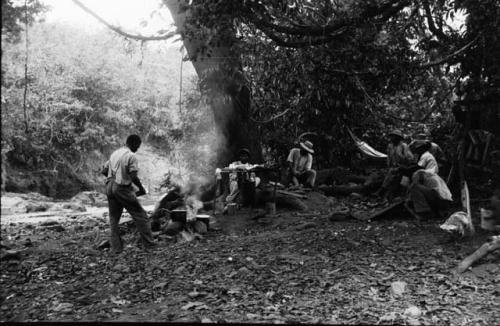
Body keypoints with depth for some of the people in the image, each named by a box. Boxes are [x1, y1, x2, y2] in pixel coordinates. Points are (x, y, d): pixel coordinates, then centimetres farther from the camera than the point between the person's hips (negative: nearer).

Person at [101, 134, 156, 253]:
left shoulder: (114, 153, 13)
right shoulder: (132, 157, -10)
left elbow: (104, 171, 15)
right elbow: (134, 177, -16)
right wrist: (141, 189, -3)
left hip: (110, 187, 7)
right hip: (123, 189, -7)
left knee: (114, 218, 13)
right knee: (140, 214, 4)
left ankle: (116, 247, 13)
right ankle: (148, 242, 6)